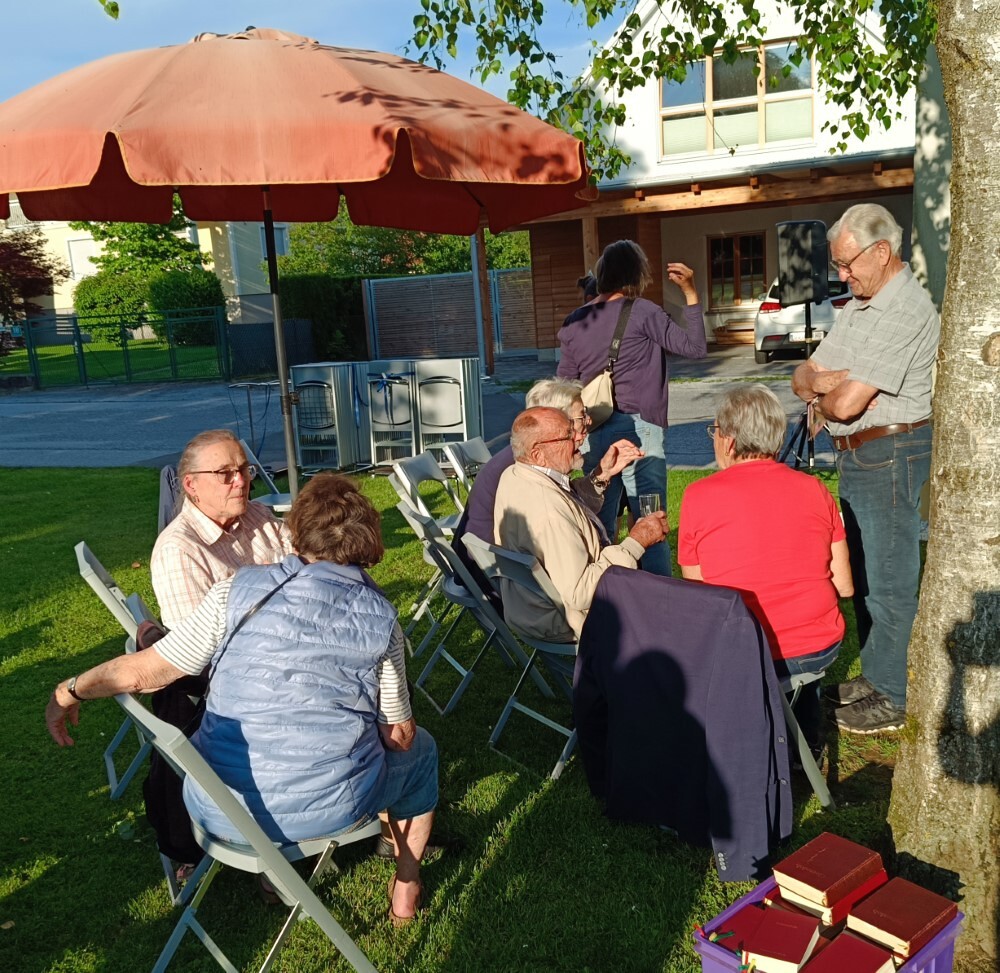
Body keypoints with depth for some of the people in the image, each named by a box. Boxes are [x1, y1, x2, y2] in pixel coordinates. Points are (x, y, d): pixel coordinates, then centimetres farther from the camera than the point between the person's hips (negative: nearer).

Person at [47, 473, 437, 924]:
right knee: (420, 750, 29)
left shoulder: (240, 589, -7)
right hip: (332, 809, -1)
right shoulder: (381, 617, -6)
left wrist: (70, 690, 13)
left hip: (221, 813, 1)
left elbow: (143, 671, -4)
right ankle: (406, 889, 37)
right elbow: (399, 736, -1)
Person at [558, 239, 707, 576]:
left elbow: (564, 386, 13)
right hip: (637, 428, -5)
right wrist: (690, 291, 1)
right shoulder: (643, 312, -6)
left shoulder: (574, 322, 10)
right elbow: (695, 347, -5)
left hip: (593, 432, 5)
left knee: (600, 526, 12)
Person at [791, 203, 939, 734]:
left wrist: (822, 400, -2)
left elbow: (845, 404, -25)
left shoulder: (905, 311, -19)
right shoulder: (859, 305, 14)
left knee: (888, 582, -1)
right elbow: (802, 376, 13)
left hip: (889, 456, -10)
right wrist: (819, 380, -10)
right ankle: (874, 675, 30)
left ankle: (893, 699, 10)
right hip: (855, 456, 10)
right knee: (863, 572, 17)